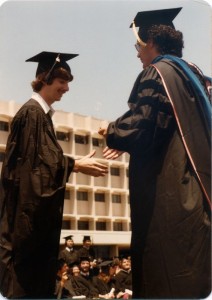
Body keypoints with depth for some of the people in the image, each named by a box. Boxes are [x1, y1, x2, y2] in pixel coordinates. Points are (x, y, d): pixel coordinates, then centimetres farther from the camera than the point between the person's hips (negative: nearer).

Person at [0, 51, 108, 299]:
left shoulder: (40, 113, 17)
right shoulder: (32, 112, -12)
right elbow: (33, 159, -19)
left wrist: (75, 165, 12)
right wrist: (75, 165, -16)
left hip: (35, 203, 10)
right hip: (30, 203, -10)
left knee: (36, 267, 11)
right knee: (26, 270, -6)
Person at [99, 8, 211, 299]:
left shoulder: (156, 73, -8)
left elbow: (139, 126, -18)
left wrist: (111, 132, 3)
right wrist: (125, 143, 24)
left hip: (165, 188, -9)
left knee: (165, 275, -4)